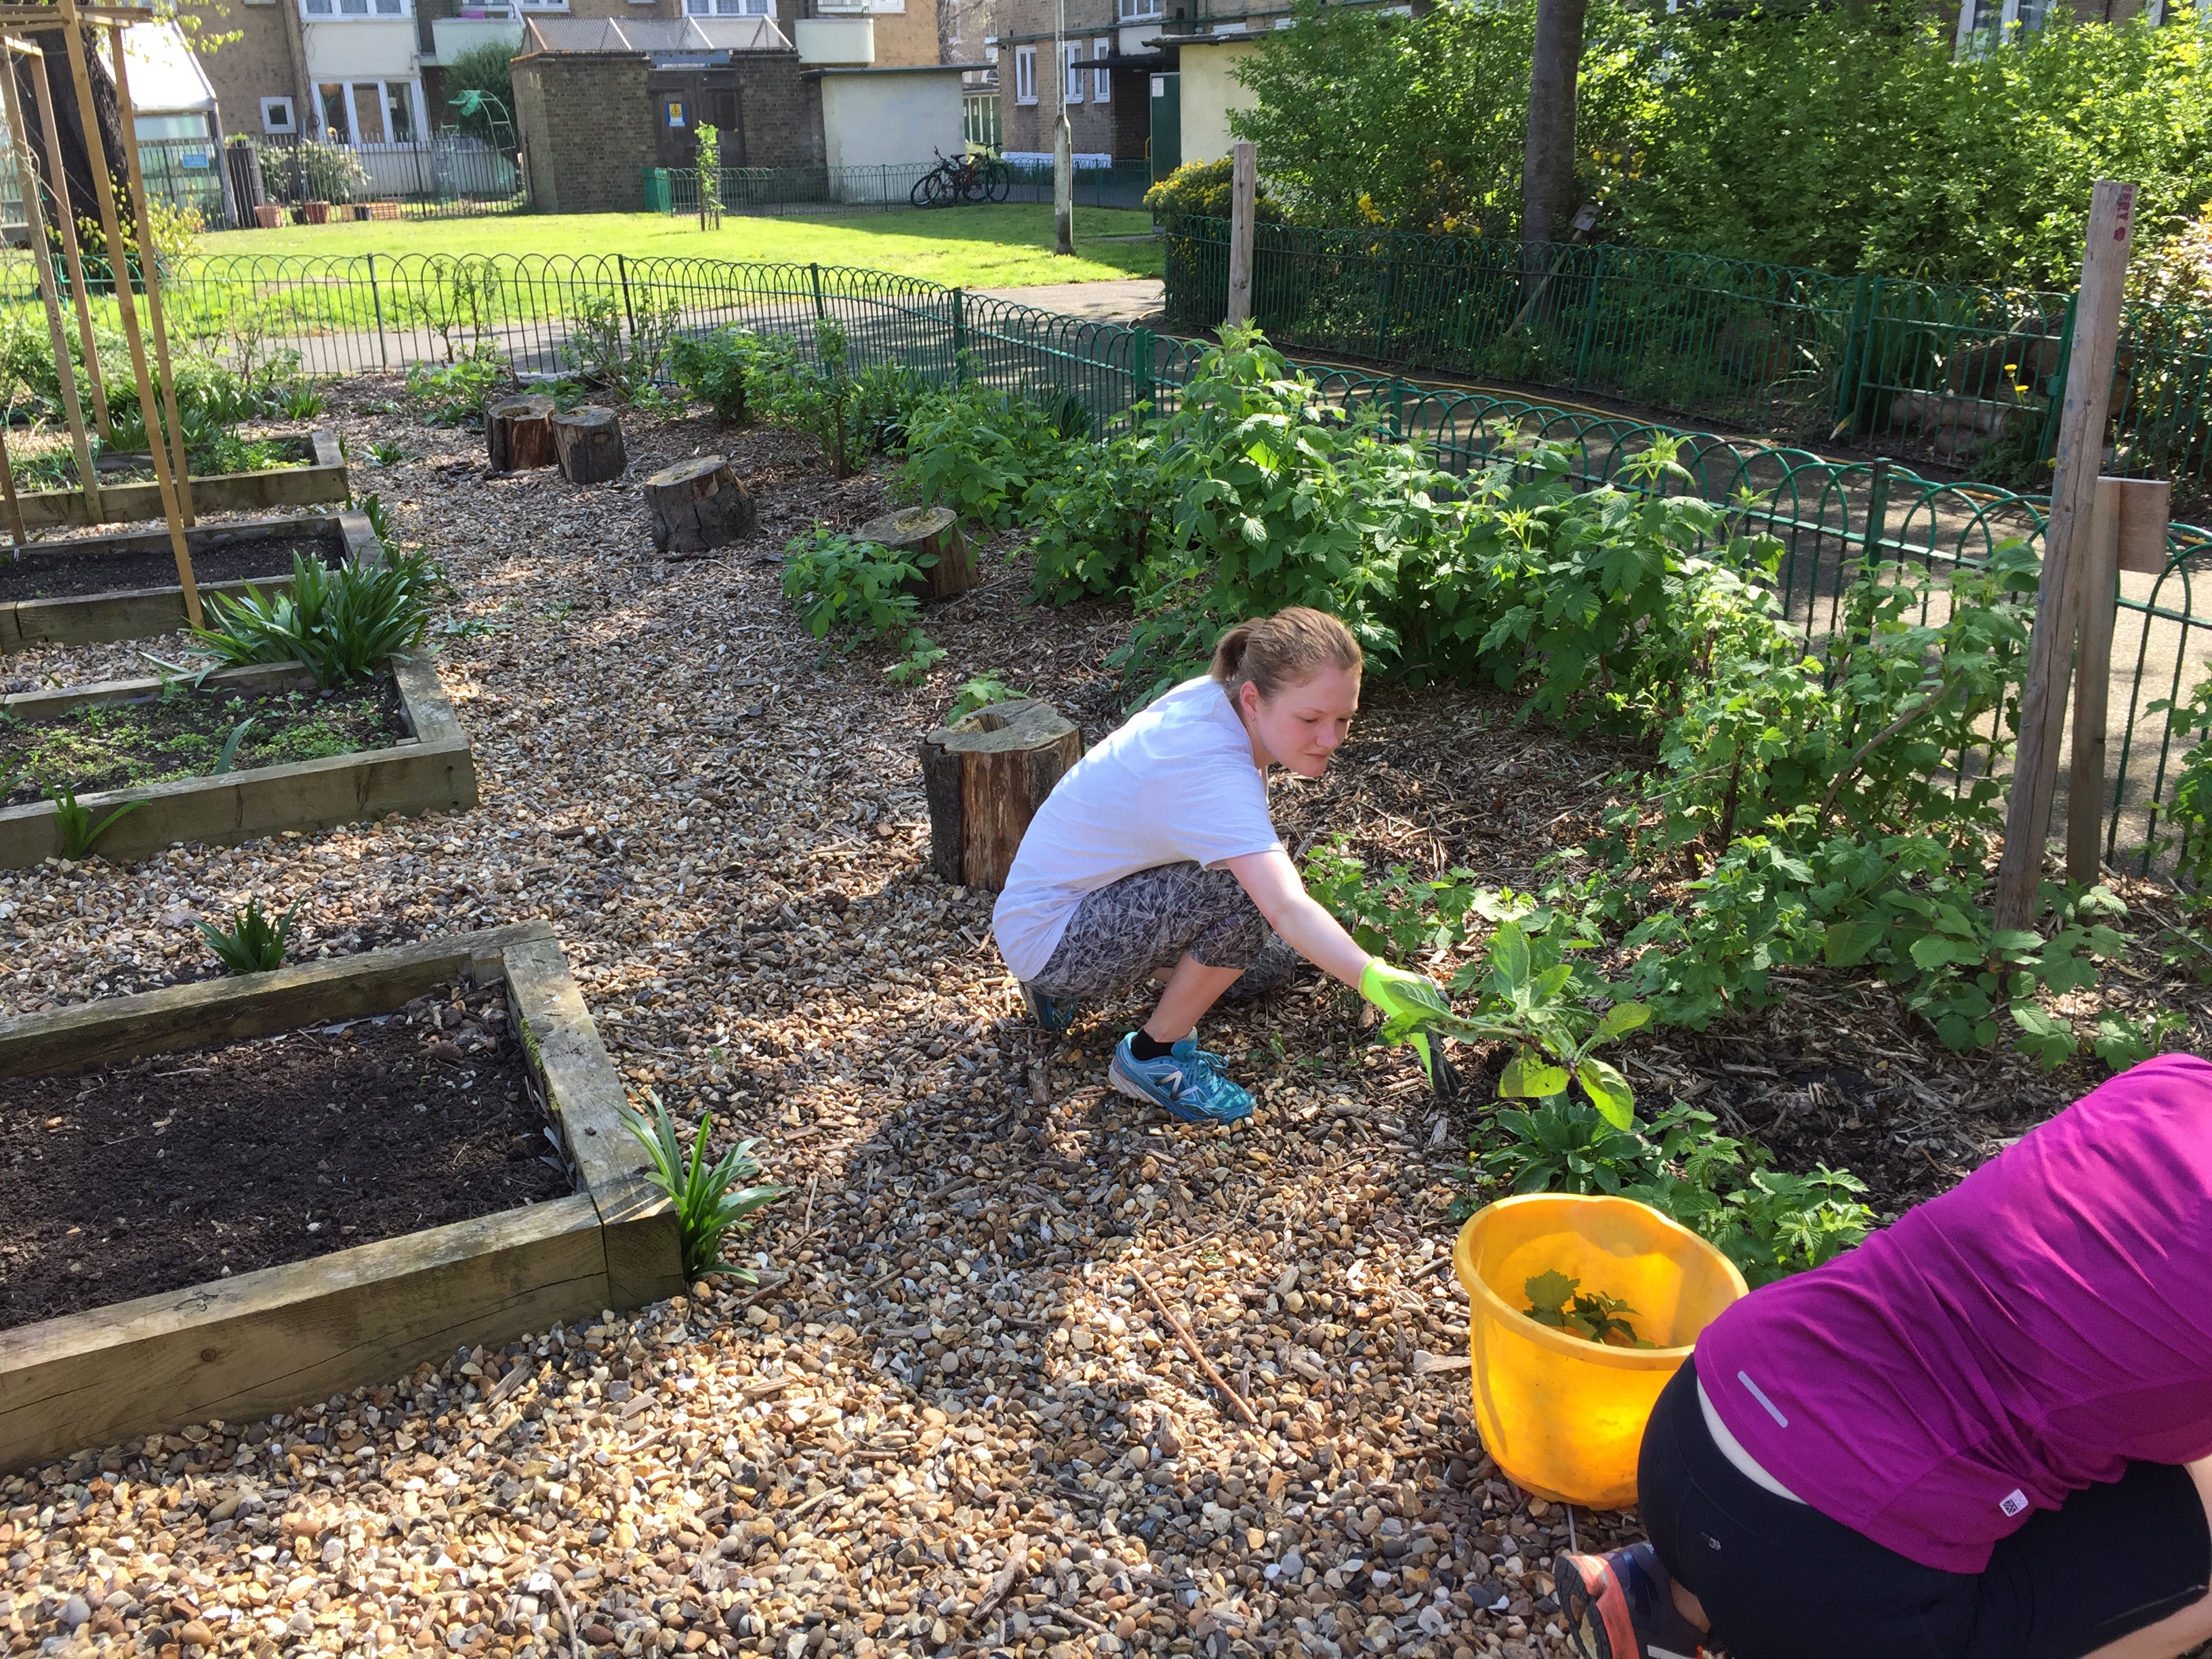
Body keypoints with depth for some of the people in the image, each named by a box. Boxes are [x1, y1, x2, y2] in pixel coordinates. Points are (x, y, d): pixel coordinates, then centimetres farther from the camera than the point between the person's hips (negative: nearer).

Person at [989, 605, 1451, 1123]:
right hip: (1043, 939, -10)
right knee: (1247, 895, -30)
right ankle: (1154, 1056, -9)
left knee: (1271, 961, 17)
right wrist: (1376, 980, -59)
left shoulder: (1211, 696, -8)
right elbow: (1288, 908, -47)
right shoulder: (1215, 774, -34)